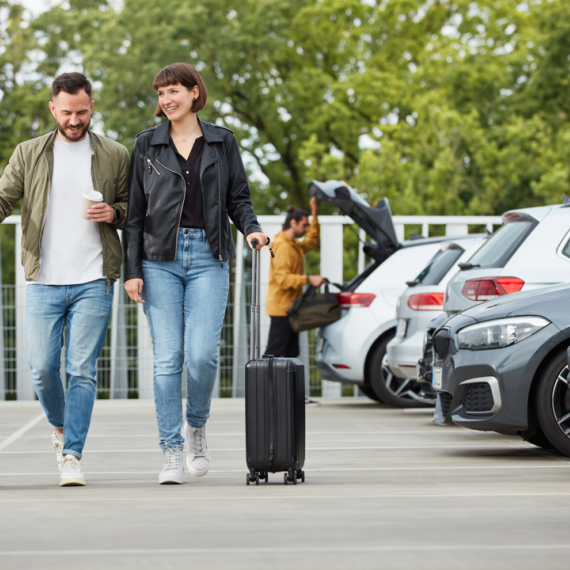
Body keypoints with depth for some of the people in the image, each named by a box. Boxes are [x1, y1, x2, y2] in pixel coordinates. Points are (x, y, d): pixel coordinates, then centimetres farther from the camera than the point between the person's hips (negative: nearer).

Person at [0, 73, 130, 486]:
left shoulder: (115, 156, 7)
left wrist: (114, 214, -8)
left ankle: (72, 455, 1)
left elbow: (134, 210, 14)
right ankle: (61, 427, 30)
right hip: (44, 281, 1)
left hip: (94, 281, -1)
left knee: (82, 370, -6)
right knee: (43, 368, 1)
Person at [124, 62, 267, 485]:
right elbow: (135, 212, 7)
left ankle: (197, 427, 16)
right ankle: (172, 451, 3)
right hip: (160, 259, 0)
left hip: (208, 258, 0)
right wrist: (132, 270, 0)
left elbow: (238, 197, 12)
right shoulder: (147, 144, 7)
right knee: (168, 358, -4)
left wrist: (251, 228, -9)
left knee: (202, 354, -12)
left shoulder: (222, 141, 9)